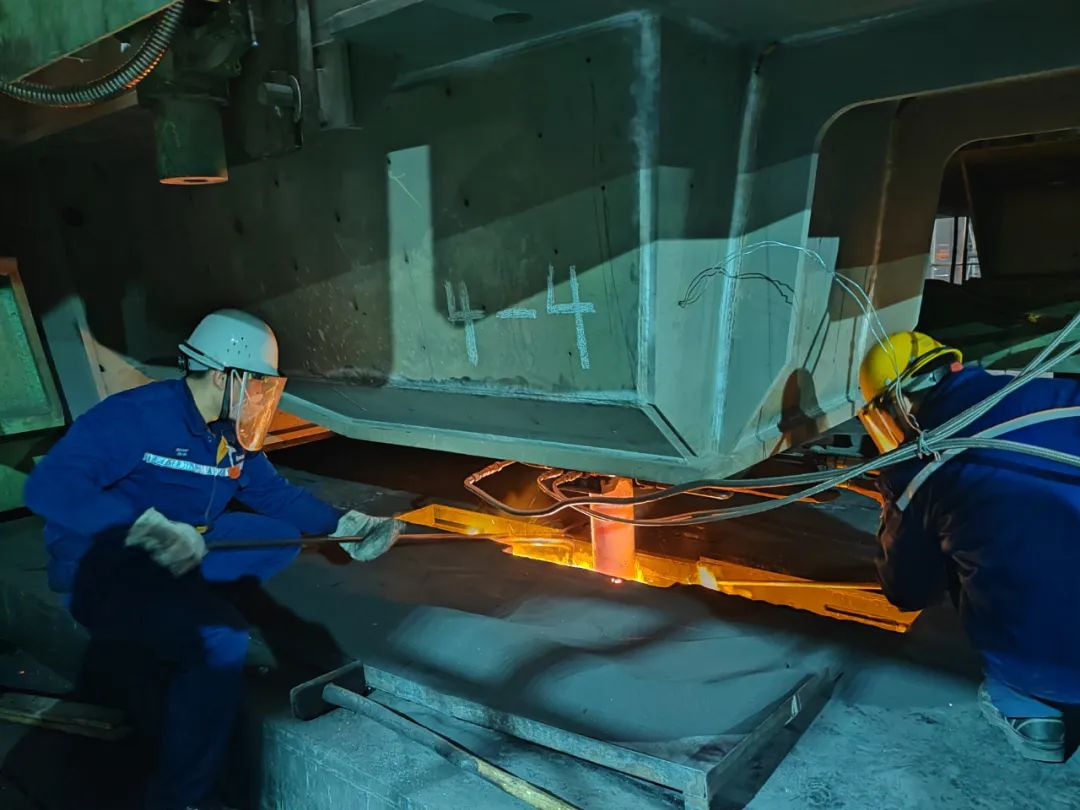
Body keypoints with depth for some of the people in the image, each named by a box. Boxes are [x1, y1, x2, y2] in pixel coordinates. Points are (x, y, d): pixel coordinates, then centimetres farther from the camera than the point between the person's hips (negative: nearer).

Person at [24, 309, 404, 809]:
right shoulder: (135, 415, -22)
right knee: (220, 638, -29)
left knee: (282, 538, 2)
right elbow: (48, 487, -30)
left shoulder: (231, 432, 2)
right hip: (100, 571, -8)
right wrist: (147, 527, -42)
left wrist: (344, 525, -2)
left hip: (176, 556, 8)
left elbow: (274, 493, 10)